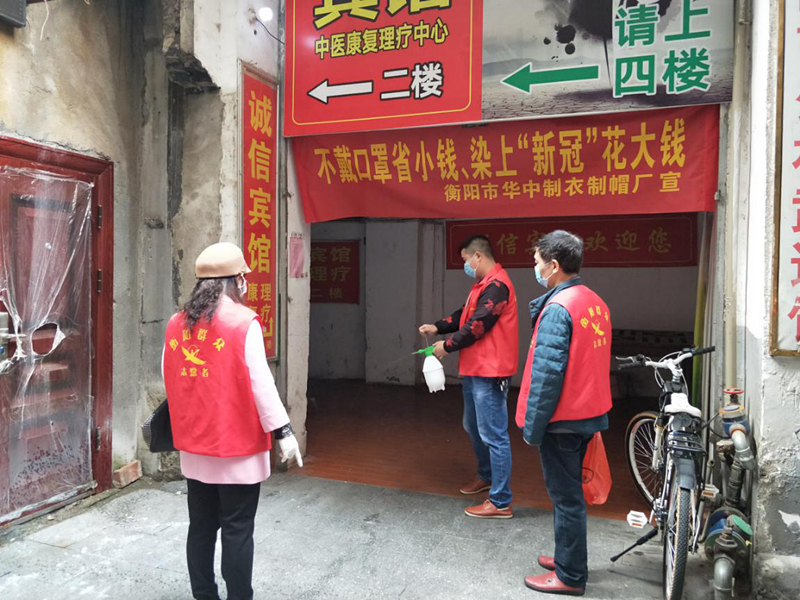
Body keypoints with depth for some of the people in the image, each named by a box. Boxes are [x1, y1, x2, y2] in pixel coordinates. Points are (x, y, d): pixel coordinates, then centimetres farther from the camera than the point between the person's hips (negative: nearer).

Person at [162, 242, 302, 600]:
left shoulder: (176, 324, 3)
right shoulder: (243, 321, -15)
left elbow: (171, 382, 10)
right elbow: (260, 383, -17)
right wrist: (283, 431, -11)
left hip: (194, 447, 6)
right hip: (237, 448, -6)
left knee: (201, 527, 16)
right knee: (237, 531, 5)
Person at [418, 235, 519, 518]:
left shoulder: (496, 285, -18)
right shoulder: (484, 284, 17)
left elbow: (477, 325, -22)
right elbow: (465, 315, 18)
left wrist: (447, 346, -10)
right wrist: (438, 327, 4)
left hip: (489, 372, -11)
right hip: (475, 369, 11)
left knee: (494, 435, -5)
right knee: (473, 427, 23)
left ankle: (501, 503, 3)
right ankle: (486, 475, 42)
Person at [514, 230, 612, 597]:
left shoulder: (557, 309, -20)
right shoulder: (596, 303, 7)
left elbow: (547, 374, -22)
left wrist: (532, 426, -15)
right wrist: (592, 411, 20)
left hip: (562, 419, -9)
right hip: (588, 415, 9)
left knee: (565, 497, 4)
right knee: (570, 493, 21)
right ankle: (568, 557, 36)